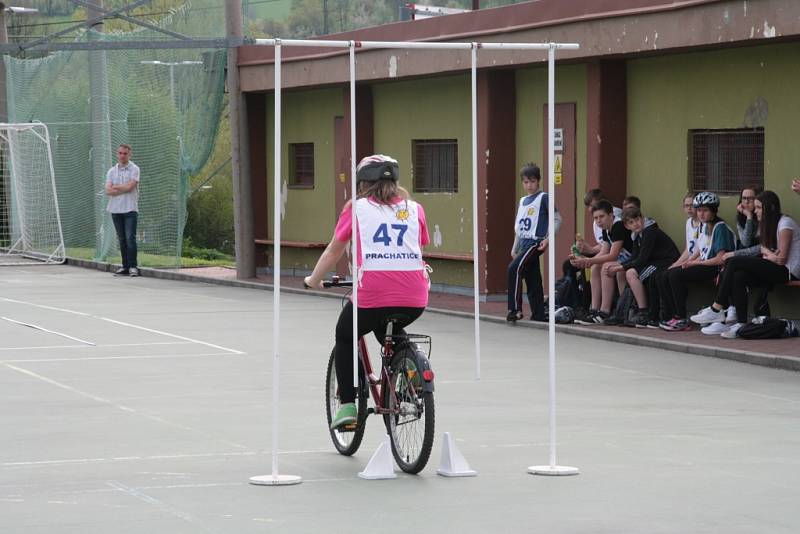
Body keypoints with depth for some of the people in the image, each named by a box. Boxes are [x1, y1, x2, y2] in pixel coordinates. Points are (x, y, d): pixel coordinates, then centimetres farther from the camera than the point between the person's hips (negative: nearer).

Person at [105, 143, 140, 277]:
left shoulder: (134, 169, 0)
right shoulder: (112, 171, 12)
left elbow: (130, 186, -13)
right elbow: (108, 191, 0)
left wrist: (115, 187, -1)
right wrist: (124, 189, -10)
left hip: (130, 209, -4)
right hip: (116, 209, 4)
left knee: (130, 238, -11)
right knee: (122, 239, 7)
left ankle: (133, 266, -10)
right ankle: (125, 266, 10)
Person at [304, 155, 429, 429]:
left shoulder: (357, 207, 12)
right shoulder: (414, 209, 17)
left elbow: (333, 251, 20)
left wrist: (313, 280, 35)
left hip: (373, 294, -3)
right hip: (415, 298, 3)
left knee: (345, 338, 24)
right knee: (389, 333, 34)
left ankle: (347, 405, 11)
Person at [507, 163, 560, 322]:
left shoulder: (543, 198, -4)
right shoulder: (522, 201, 18)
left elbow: (557, 219, -8)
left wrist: (548, 239, -16)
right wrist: (514, 248, 20)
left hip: (535, 243, -8)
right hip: (523, 243, 8)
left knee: (514, 268, -22)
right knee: (532, 280, 7)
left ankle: (515, 309, -21)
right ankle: (538, 315, 10)